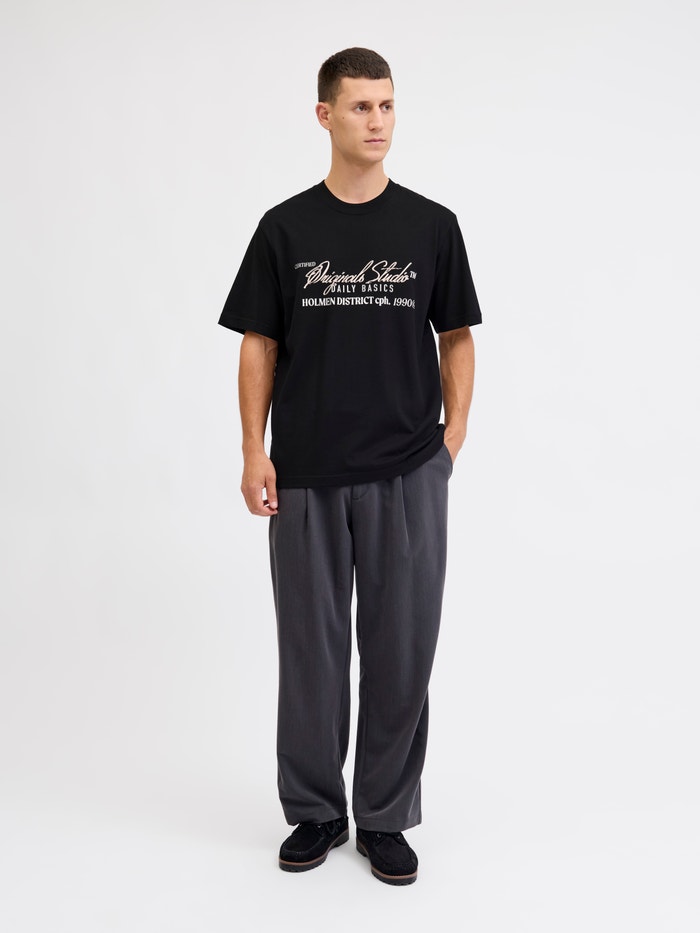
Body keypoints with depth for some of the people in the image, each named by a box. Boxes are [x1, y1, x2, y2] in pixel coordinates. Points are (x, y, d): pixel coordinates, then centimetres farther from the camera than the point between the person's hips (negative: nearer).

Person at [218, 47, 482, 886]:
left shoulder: (432, 225, 3)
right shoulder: (285, 228, 2)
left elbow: (456, 338, 7)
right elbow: (259, 345, 3)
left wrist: (452, 437, -3)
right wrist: (255, 453, -5)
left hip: (406, 475, 0)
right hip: (308, 476, 0)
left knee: (401, 648, 5)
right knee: (312, 645, 8)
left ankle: (385, 818, 20)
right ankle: (315, 811, 24)